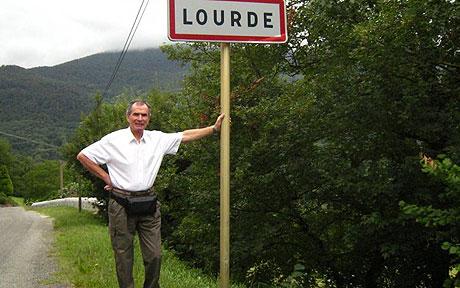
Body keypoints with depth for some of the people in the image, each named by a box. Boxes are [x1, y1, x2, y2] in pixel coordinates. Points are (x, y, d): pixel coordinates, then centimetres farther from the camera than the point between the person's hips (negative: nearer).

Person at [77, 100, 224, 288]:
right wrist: (106, 177, -1)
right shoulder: (114, 140, -4)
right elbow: (82, 156, 1)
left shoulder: (157, 139, 6)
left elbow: (186, 136, 10)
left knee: (154, 255, 4)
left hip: (148, 203, 3)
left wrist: (214, 128, 5)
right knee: (123, 256, 4)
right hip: (121, 205, -3)